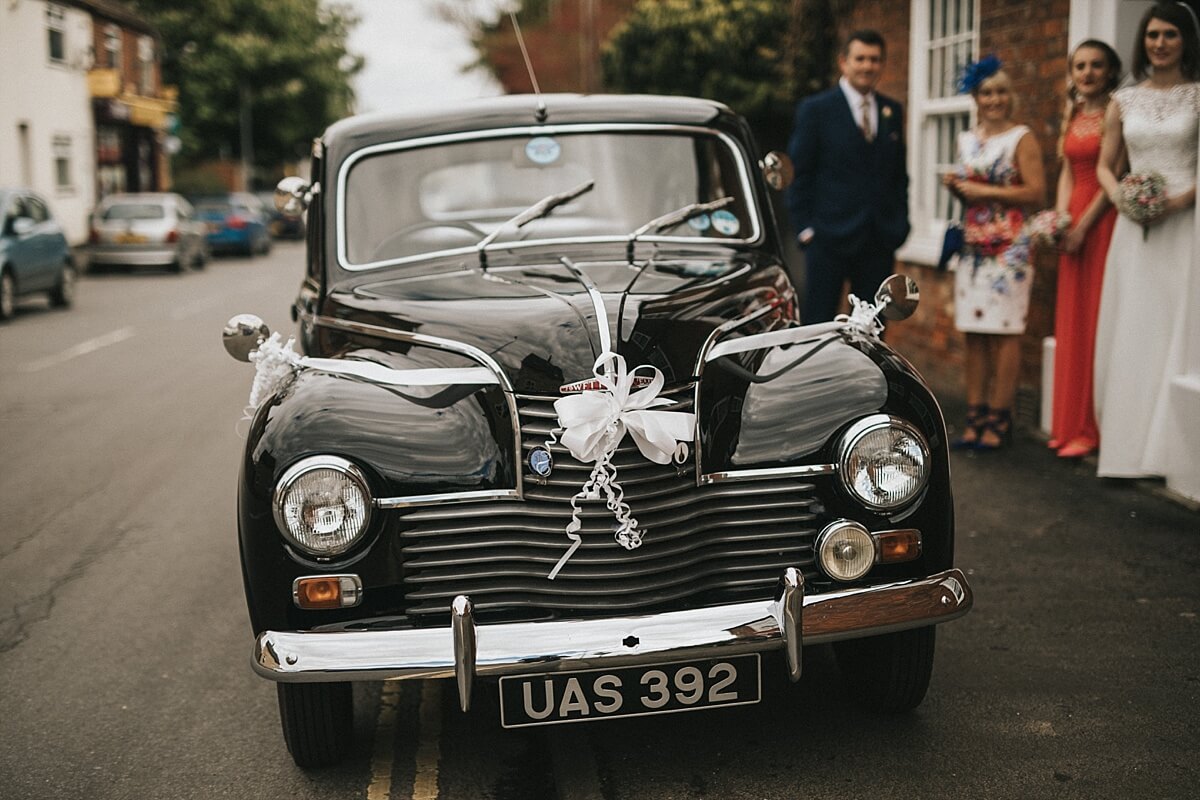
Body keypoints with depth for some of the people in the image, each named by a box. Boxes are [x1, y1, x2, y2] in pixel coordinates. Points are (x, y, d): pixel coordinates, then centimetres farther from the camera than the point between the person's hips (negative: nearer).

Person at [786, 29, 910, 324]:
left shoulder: (893, 112, 13)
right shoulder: (815, 109, 0)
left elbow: (899, 174, 16)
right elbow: (798, 175, -1)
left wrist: (899, 228, 7)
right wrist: (805, 229, -8)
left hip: (879, 241, 4)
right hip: (829, 239, -4)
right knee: (817, 324, 0)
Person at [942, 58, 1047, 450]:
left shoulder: (1022, 138, -2)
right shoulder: (967, 140, 16)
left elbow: (1037, 192, -11)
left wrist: (986, 191, -12)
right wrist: (954, 187, 3)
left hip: (1008, 247, -6)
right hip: (972, 245, 6)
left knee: (1004, 333, -6)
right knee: (974, 333, 4)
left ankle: (999, 418, -1)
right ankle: (976, 415, 8)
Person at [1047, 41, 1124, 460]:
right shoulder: (1072, 116, 15)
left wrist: (1083, 224, -13)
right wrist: (1060, 217, 0)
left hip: (1104, 221, -7)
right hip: (1074, 221, 7)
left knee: (1096, 320, -5)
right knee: (1071, 320, 8)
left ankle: (1090, 428, 1)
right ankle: (1069, 423, 16)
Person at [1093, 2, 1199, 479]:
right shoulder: (1124, 102, 11)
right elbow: (1104, 166, 15)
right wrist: (1119, 197, -3)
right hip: (1134, 229, 4)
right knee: (1129, 334, 3)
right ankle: (1127, 445, 8)